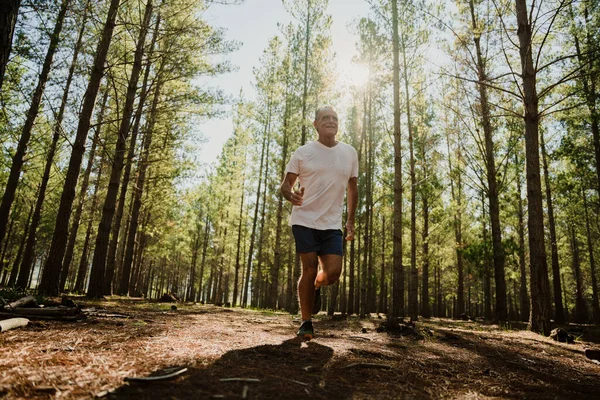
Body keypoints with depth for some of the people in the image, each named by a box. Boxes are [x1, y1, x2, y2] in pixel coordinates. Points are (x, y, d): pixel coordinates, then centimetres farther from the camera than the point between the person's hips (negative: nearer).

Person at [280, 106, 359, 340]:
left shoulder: (349, 153, 8)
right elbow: (286, 184, 1)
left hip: (332, 224, 3)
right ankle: (306, 323, 13)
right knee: (309, 269, -4)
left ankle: (316, 287, 32)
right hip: (305, 220, -2)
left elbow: (352, 187, 16)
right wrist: (291, 195, -23)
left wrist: (351, 221, 12)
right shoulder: (303, 152, -1)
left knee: (333, 272, -6)